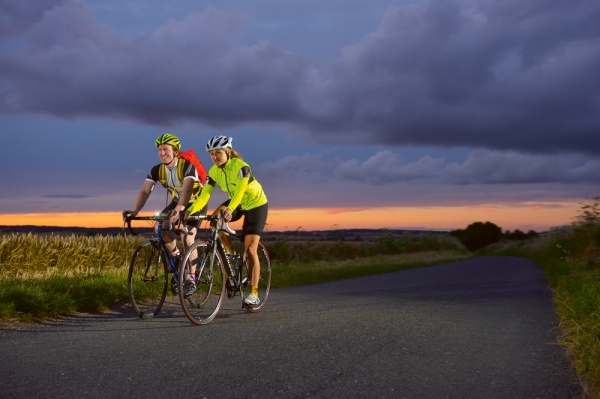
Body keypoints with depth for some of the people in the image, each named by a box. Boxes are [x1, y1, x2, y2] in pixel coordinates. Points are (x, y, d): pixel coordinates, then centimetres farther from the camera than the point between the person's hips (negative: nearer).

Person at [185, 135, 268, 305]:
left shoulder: (241, 166, -28)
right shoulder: (213, 171, -12)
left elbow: (240, 192, -41)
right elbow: (204, 195, -21)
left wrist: (230, 210, -58)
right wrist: (190, 210, -38)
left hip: (256, 204, -5)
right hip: (237, 203, 6)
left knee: (250, 250, -12)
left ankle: (254, 293, -6)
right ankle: (230, 253, -2)